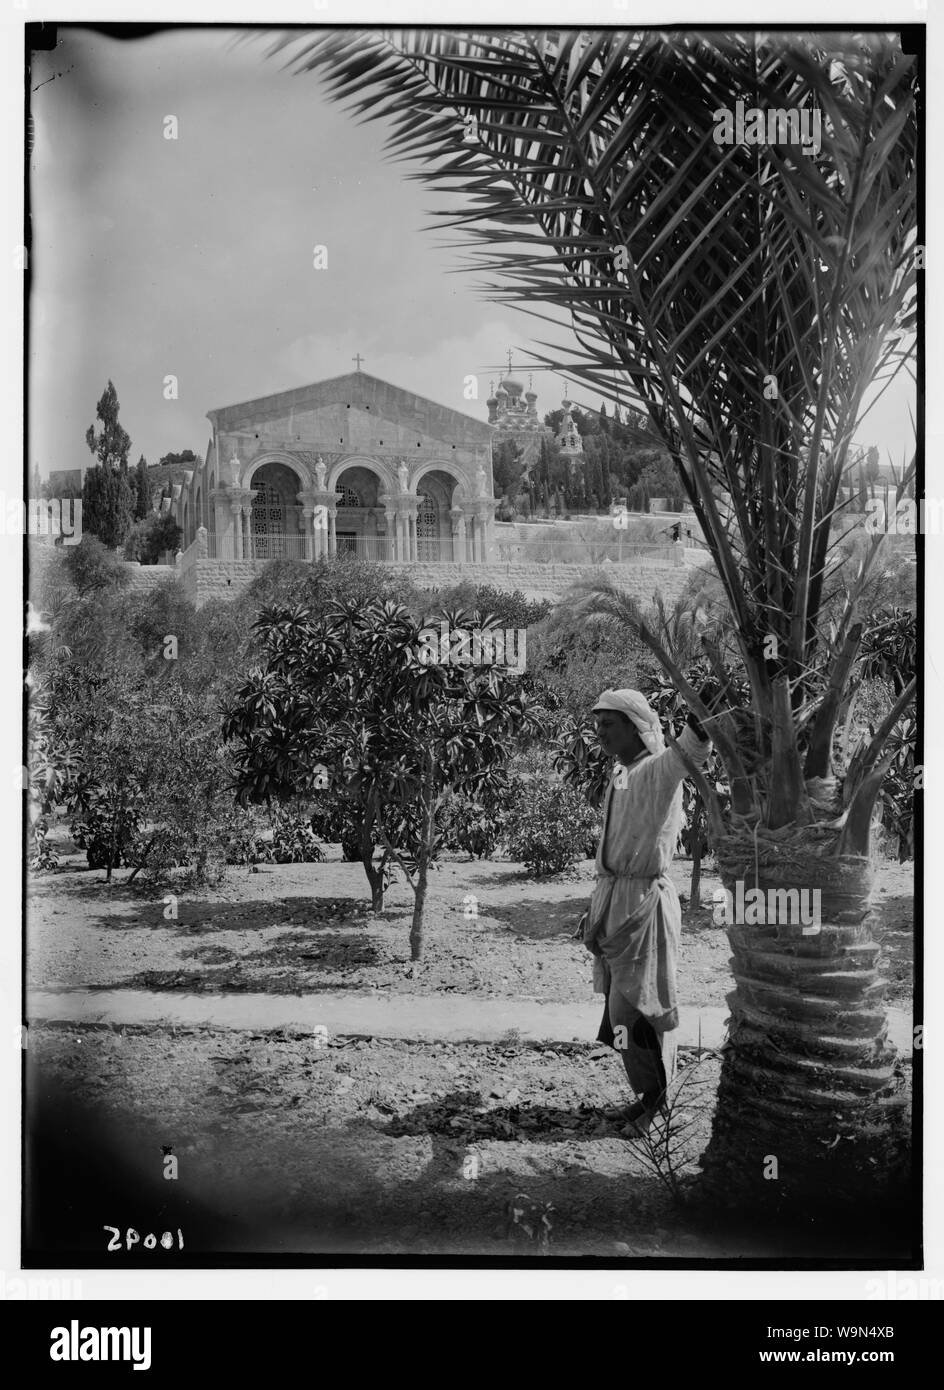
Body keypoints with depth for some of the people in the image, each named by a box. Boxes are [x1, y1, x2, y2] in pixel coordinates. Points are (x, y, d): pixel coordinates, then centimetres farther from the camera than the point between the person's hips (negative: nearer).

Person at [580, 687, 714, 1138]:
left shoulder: (658, 770, -12)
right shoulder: (620, 775, 15)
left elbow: (690, 751, -37)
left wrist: (702, 715, -58)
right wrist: (596, 906, 23)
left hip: (645, 902, -9)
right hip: (614, 899, 9)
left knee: (633, 1008, -3)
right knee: (619, 1005, 13)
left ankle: (654, 1097, 13)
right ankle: (648, 1098, 25)